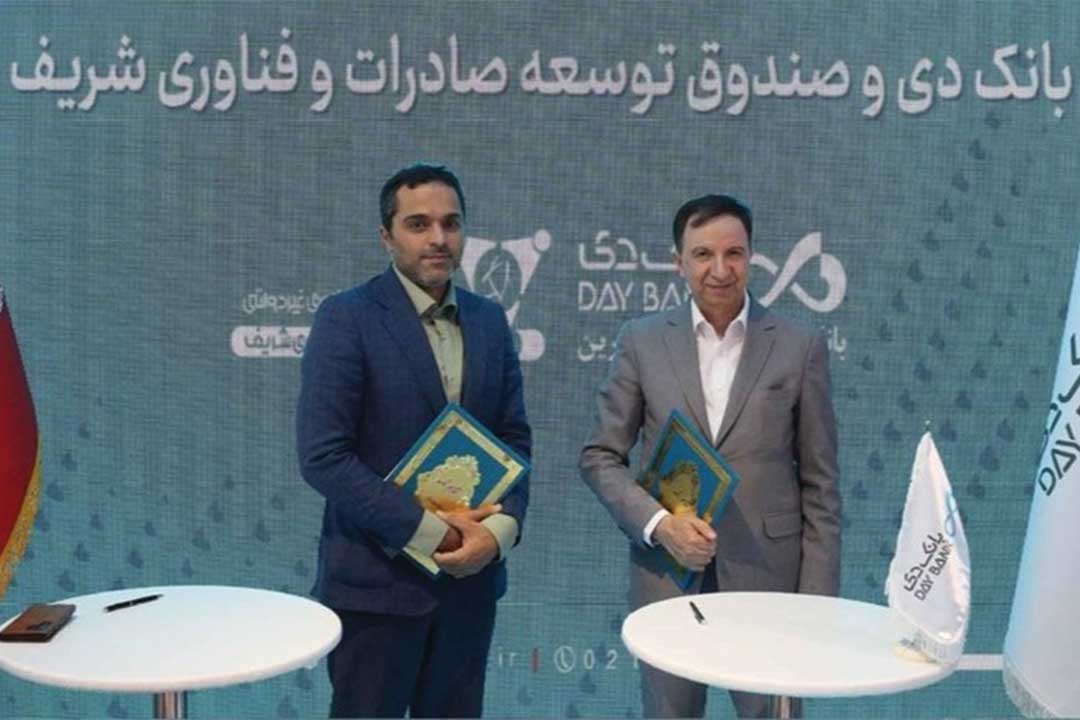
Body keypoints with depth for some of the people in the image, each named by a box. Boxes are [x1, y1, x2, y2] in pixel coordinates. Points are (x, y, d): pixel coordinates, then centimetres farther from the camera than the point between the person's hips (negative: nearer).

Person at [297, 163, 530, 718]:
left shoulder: (489, 320, 7)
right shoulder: (346, 317, -10)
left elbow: (514, 438, 9)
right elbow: (322, 456, -16)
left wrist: (500, 529, -9)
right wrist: (430, 532, -16)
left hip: (471, 574, 5)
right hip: (375, 576, -4)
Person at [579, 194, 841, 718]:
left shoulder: (800, 347, 0)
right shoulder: (642, 341, 1)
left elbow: (819, 484, 2)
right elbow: (600, 457, 3)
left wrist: (818, 598, -2)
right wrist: (658, 522, -13)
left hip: (768, 576, 0)